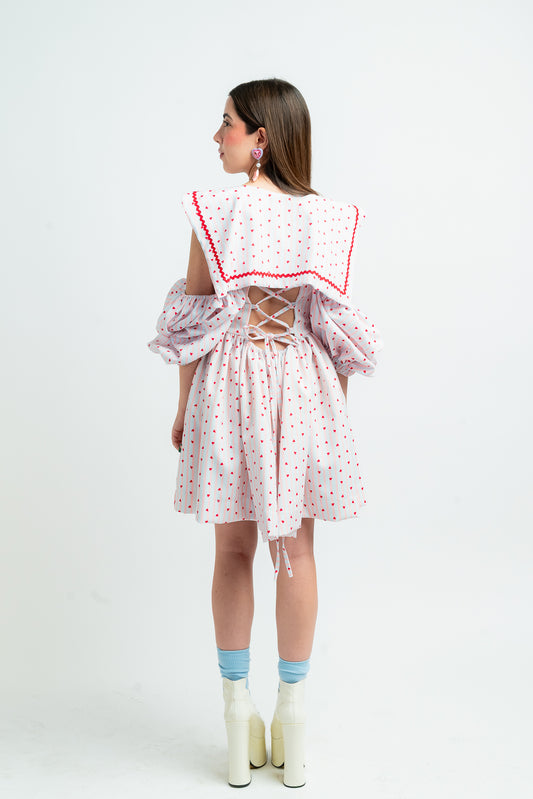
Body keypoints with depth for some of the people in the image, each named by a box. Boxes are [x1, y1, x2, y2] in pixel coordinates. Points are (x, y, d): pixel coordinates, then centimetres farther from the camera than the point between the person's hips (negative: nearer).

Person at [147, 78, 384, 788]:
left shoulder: (213, 211, -6)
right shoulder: (328, 218, -1)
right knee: (296, 550, 9)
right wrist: (338, 412, 12)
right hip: (303, 385, 1)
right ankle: (293, 714, 19)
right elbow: (337, 327, 1)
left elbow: (194, 319, -3)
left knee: (234, 551, 10)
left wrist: (184, 408, 7)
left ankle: (239, 718, 19)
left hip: (229, 386, -1)